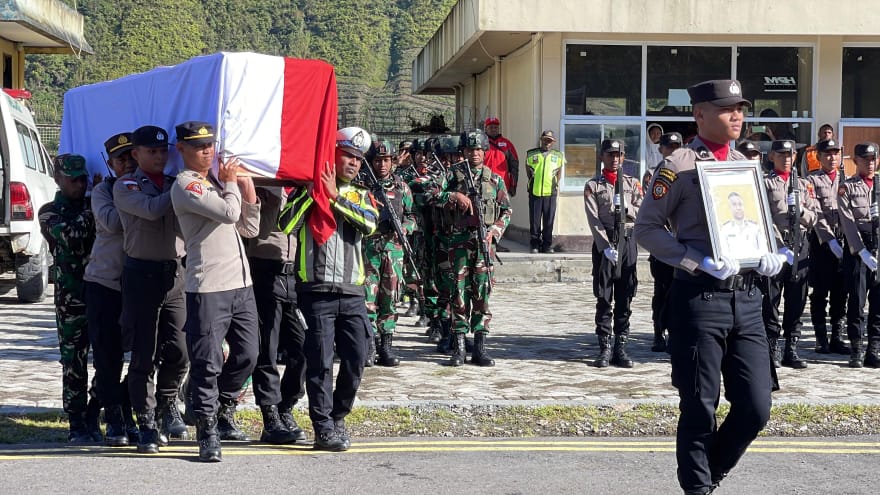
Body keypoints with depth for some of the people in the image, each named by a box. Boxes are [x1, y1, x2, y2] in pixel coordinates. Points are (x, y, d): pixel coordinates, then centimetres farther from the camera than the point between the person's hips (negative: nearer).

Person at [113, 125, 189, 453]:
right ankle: (147, 424, 9)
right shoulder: (125, 186, 2)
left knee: (178, 352, 2)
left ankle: (167, 405, 29)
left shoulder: (175, 184, 16)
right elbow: (151, 209, -16)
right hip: (142, 274, -3)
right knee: (144, 355, 0)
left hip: (175, 272, 4)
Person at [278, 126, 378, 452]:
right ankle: (324, 428, 3)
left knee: (356, 360, 5)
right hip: (317, 291, -4)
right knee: (320, 362, -3)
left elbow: (370, 224, -7)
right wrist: (313, 191, -11)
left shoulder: (361, 196, 15)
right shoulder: (306, 192, 5)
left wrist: (336, 197, -12)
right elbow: (286, 225, -12)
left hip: (353, 293, 4)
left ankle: (338, 417, 24)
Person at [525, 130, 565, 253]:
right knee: (534, 220, 1)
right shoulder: (531, 154, 7)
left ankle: (547, 245, 9)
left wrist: (556, 184, 8)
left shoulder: (558, 155, 9)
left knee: (549, 221, 2)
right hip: (535, 191, 0)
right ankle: (534, 245, 9)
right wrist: (532, 181, 11)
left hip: (550, 192, 0)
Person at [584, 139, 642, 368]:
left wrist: (625, 207, -14)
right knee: (604, 299, -1)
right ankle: (605, 348, 2)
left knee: (625, 298, 3)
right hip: (604, 243, -2)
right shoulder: (593, 185, 4)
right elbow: (593, 220, -6)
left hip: (628, 240, 2)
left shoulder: (632, 183, 12)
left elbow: (642, 212, 5)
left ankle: (621, 347, 8)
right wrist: (606, 246, -16)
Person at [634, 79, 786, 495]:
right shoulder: (678, 166, -4)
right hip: (700, 297, -6)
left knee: (756, 407, 5)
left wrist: (771, 255, 2)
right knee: (700, 407, 2)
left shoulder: (747, 165, 15)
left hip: (747, 298, 6)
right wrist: (698, 261, -16)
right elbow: (646, 228, -6)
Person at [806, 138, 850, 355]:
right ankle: (821, 339, 7)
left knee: (841, 292, 6)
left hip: (844, 241, 4)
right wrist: (831, 241, -16)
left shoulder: (846, 179, 14)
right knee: (820, 293, 1)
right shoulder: (812, 180, 1)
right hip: (822, 241, -4)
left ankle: (837, 337, 13)